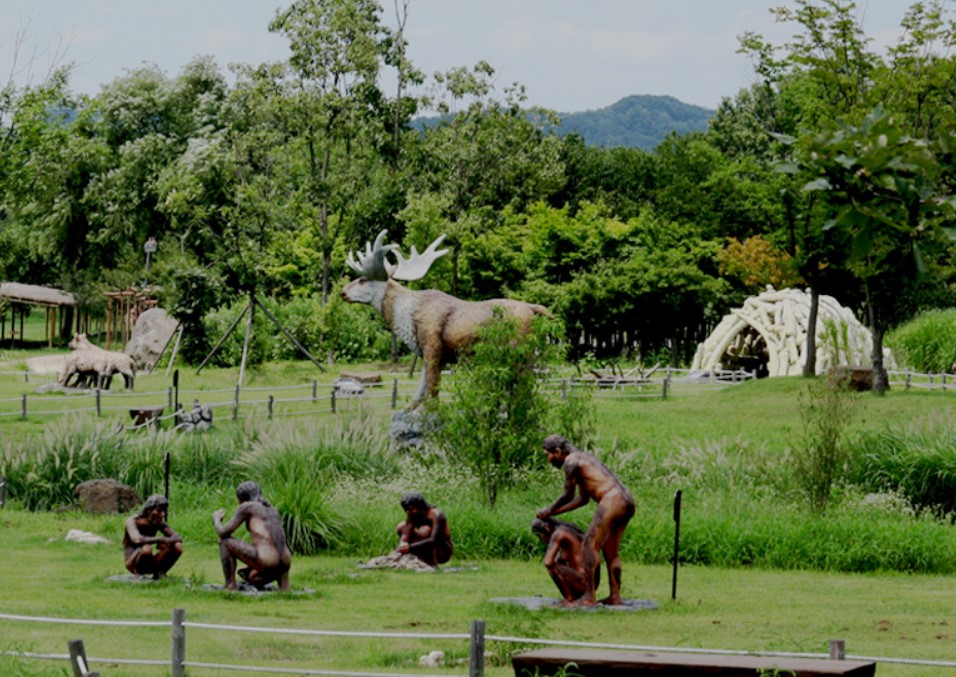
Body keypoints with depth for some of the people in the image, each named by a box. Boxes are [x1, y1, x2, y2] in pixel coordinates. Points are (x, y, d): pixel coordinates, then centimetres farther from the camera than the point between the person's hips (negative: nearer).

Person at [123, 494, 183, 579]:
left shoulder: (159, 523, 0)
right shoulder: (133, 521, -18)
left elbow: (177, 537, -7)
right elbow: (136, 539, -39)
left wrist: (165, 541, -28)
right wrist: (160, 539, -37)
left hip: (150, 563, 5)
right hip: (132, 563, -5)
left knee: (177, 547, -14)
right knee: (147, 548, -38)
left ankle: (160, 573, 2)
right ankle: (138, 575, -12)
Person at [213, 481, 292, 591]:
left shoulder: (246, 507, 5)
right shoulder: (273, 510, 25)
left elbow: (223, 532, 6)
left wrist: (216, 519, 28)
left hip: (267, 564, -7)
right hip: (284, 565, 7)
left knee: (224, 541, 10)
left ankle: (230, 587, 7)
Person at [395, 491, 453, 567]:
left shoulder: (436, 515, -27)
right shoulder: (412, 514, -8)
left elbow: (434, 540, -39)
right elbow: (405, 535, -17)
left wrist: (410, 547, -48)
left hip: (443, 552, -7)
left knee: (425, 530, -32)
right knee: (401, 527, -4)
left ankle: (433, 565, -26)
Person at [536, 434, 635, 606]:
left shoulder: (571, 461, -1)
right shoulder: (583, 459, 29)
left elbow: (568, 496, 2)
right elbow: (583, 499, 35)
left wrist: (548, 511, 18)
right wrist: (554, 513, 36)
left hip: (612, 500, -10)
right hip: (627, 502, 10)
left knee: (591, 545, -9)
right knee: (611, 551, 15)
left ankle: (589, 597, -12)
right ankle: (615, 596, 16)